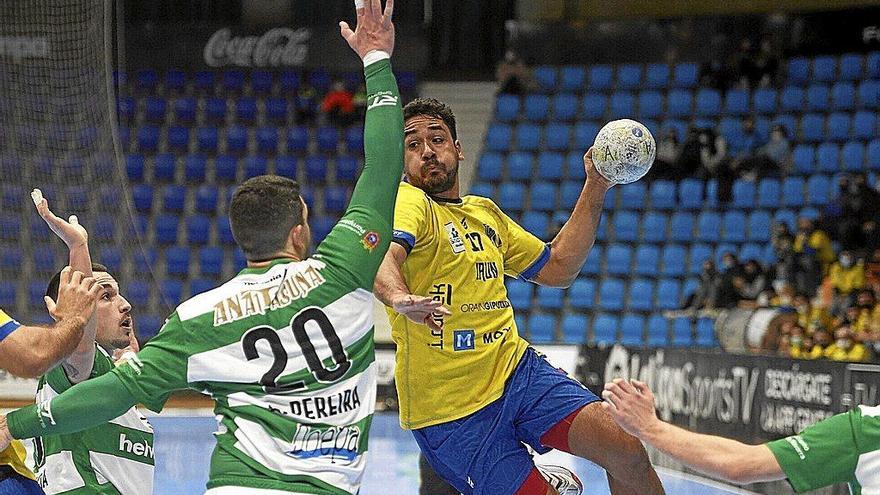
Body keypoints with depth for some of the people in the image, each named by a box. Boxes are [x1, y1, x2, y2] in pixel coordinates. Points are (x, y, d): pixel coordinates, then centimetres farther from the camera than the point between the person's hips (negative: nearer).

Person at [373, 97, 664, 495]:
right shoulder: (408, 201, -10)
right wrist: (399, 299, -53)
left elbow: (557, 269, 24)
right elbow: (382, 259, -31)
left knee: (628, 453, -14)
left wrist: (595, 189, 17)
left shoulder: (486, 212, 15)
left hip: (517, 369, 6)